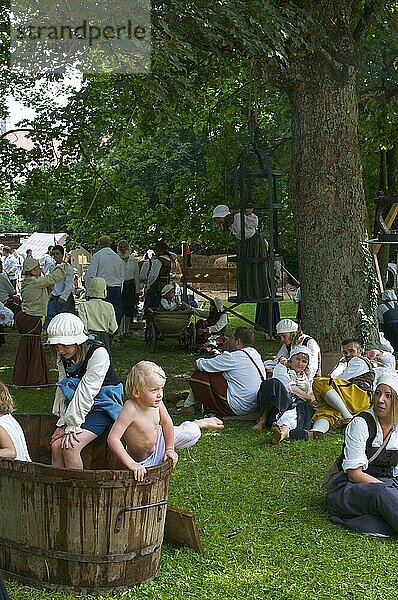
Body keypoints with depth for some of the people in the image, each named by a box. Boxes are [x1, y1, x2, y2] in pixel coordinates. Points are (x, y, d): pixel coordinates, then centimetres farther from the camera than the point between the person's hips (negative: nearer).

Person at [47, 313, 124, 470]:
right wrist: (64, 422, -9)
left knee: (71, 447, -23)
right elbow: (62, 388, 2)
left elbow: (86, 392, -23)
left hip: (102, 405, -7)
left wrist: (72, 426, -22)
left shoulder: (98, 353, -22)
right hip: (76, 406, 7)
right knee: (56, 445, -12)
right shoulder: (63, 356, 1)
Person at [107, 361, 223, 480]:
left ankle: (199, 424, 39)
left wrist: (169, 449, 2)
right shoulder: (131, 409, -38)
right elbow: (113, 438, -41)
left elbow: (166, 423, -1)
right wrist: (131, 464, -45)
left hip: (158, 441, 5)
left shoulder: (156, 402, -18)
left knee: (193, 433, 0)